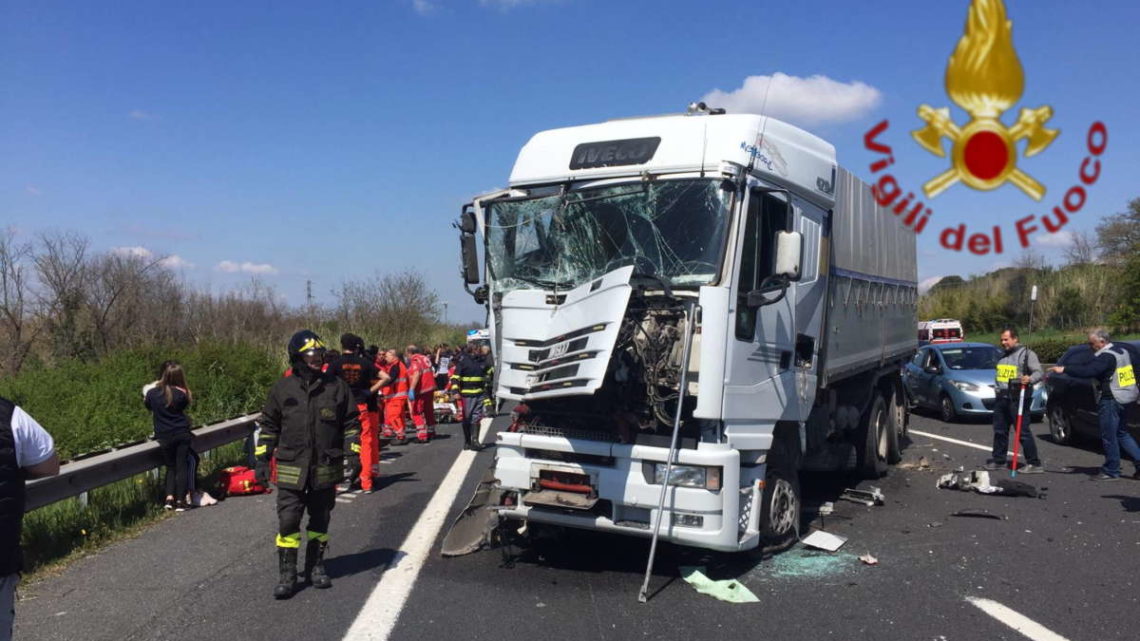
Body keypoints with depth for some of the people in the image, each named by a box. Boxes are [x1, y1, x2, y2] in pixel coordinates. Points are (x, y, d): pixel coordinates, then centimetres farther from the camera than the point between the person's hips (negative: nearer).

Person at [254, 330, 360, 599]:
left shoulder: (336, 386, 0)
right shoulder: (282, 389, 0)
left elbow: (351, 422, 6)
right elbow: (269, 426, 8)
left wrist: (352, 451, -2)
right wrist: (262, 458, 4)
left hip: (326, 469, 1)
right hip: (291, 470, -1)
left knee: (320, 521, 13)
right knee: (288, 521, -3)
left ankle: (316, 567, 29)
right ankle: (287, 574, 9)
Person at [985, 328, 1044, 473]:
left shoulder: (1026, 353, -5)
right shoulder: (1003, 356, 19)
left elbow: (1040, 372, -14)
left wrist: (1030, 379, -34)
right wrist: (997, 390, 22)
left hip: (1017, 399, -8)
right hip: (1001, 399, 8)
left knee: (1023, 432, -9)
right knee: (999, 431, 12)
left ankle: (1034, 464, -5)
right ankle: (998, 460, 21)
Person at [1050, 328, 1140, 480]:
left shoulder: (1107, 356, -17)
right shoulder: (1122, 351, 13)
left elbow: (1088, 371, -30)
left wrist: (1064, 369, -29)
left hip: (1111, 400, -10)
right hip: (1125, 398, 10)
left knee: (1109, 436, -2)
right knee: (1121, 433, 19)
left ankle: (1111, 471, 4)